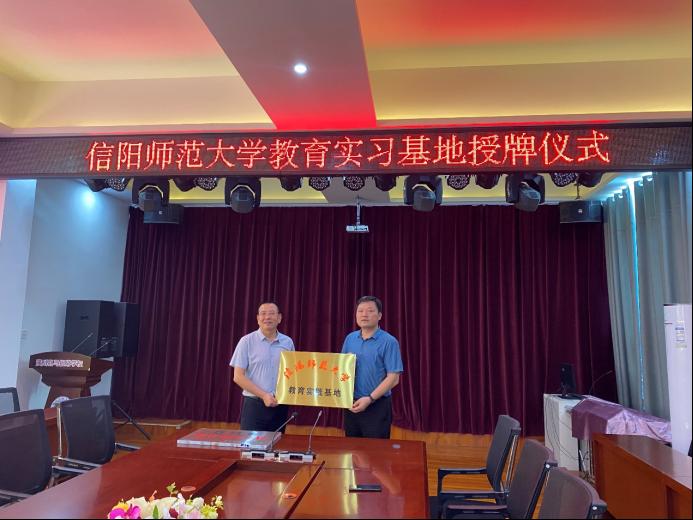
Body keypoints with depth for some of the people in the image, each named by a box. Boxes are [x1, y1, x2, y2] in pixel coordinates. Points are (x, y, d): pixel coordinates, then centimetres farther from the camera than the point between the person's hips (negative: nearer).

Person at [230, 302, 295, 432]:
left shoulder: (287, 342, 6)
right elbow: (238, 377, -6)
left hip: (280, 405, 3)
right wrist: (263, 395, -13)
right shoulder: (247, 341, -3)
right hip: (254, 404, -3)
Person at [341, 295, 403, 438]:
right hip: (351, 404, 5)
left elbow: (393, 378, -14)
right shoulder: (350, 338, 7)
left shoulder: (389, 342, -10)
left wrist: (370, 399, -20)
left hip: (377, 406, -5)